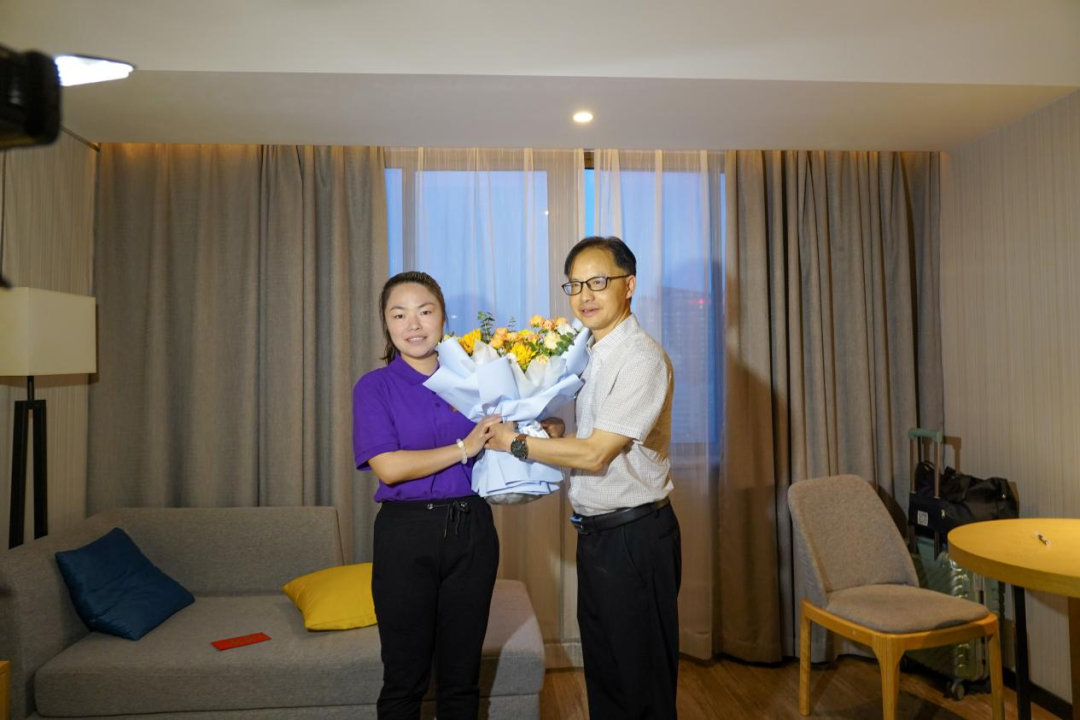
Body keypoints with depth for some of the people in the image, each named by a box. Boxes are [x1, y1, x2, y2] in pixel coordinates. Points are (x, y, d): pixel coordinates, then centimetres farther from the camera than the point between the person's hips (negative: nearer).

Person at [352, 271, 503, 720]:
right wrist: (463, 449, -14)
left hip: (471, 530, 3)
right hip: (406, 532, -2)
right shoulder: (375, 387, -1)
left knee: (461, 677, 13)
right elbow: (388, 466, -13)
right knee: (404, 679, 9)